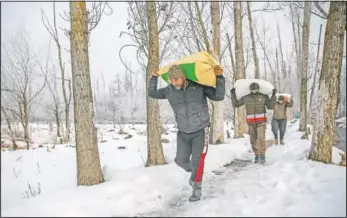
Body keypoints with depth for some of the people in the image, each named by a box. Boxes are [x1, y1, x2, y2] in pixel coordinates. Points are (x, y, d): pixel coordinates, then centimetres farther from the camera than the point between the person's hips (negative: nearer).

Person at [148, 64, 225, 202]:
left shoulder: (199, 86, -16)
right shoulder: (169, 91, -7)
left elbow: (219, 96, -14)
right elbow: (152, 93, 8)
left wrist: (219, 77, -25)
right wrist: (154, 78, -3)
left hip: (200, 130, -4)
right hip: (183, 132, 4)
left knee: (197, 160, -9)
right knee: (181, 160, 7)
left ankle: (197, 188, 8)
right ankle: (193, 172, 40)